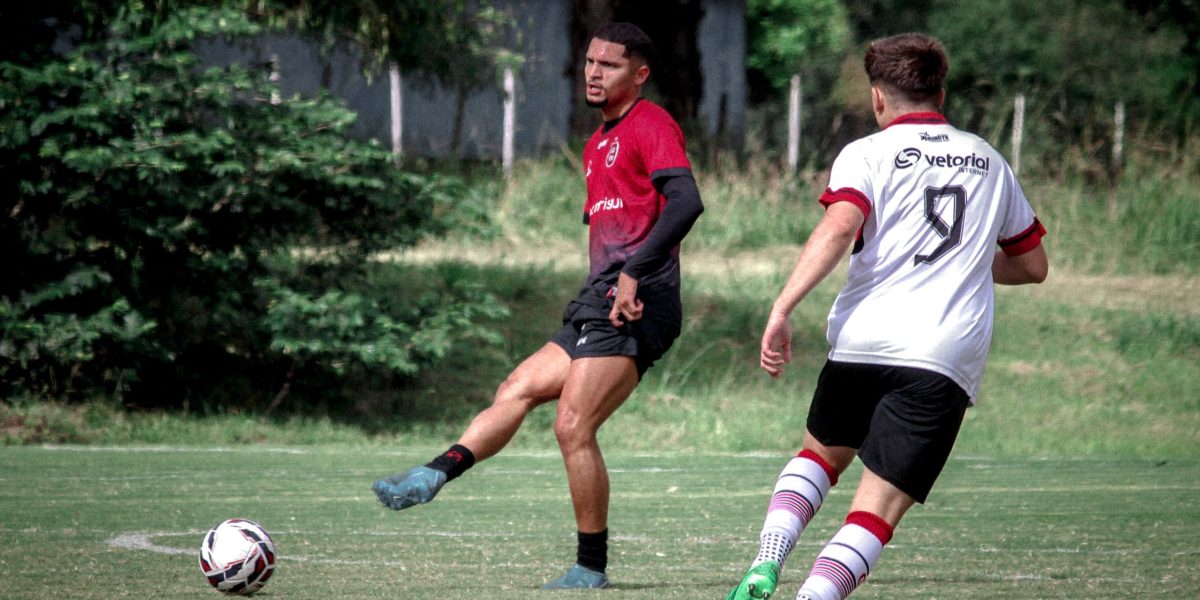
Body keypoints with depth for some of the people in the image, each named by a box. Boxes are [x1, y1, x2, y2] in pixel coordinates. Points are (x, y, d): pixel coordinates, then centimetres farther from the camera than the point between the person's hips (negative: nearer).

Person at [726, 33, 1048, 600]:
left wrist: (781, 309, -18)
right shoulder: (989, 161, 19)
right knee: (877, 512, -3)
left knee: (820, 453, 26)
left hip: (862, 340, 0)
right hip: (948, 361, 1)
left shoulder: (866, 154, 6)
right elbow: (1033, 265, 27)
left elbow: (838, 228, -14)